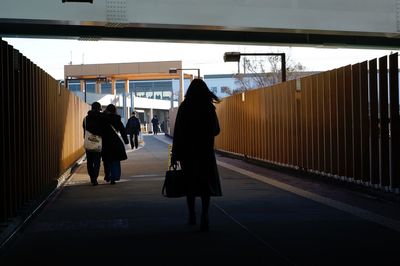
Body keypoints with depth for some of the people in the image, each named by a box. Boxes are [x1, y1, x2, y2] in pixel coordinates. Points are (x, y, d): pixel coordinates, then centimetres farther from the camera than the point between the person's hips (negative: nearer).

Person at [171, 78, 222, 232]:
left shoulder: (184, 107, -5)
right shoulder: (209, 107, -5)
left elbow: (177, 132, -7)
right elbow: (216, 130, 0)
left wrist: (175, 155, -3)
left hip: (187, 150, 1)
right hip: (205, 150, -1)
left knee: (190, 183, 14)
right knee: (206, 183, 2)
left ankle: (192, 216, 20)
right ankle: (204, 215, -15)